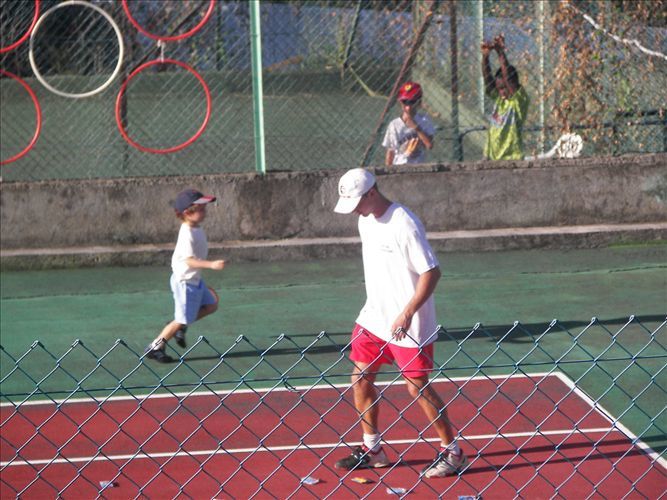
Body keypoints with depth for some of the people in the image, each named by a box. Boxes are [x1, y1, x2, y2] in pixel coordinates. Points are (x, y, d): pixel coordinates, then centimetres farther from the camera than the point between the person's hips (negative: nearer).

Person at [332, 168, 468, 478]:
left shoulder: (404, 224, -21)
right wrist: (374, 306, 18)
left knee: (418, 387, -3)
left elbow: (431, 272, -22)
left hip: (407, 325, -8)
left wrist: (407, 313, -26)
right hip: (373, 317, 8)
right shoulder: (365, 220, 6)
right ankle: (372, 450, 22)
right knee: (360, 380, 9)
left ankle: (452, 452, 11)